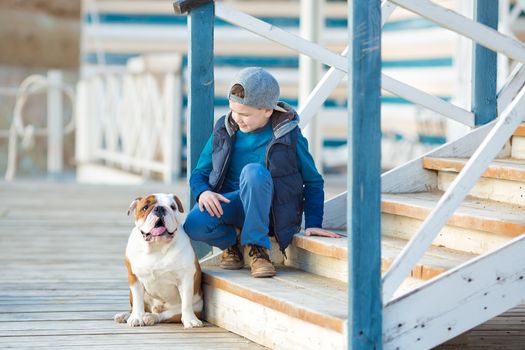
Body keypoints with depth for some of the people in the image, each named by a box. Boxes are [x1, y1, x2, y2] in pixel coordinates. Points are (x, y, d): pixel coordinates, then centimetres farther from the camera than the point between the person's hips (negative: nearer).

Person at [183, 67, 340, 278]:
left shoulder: (288, 135, -5)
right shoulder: (224, 130, 3)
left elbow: (313, 181, 3)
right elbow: (199, 173, 8)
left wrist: (313, 224, -8)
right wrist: (203, 192, -17)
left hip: (268, 211, -2)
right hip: (229, 204, 3)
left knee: (253, 171, -36)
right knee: (194, 225, -32)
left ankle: (256, 247, -22)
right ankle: (233, 242, 3)